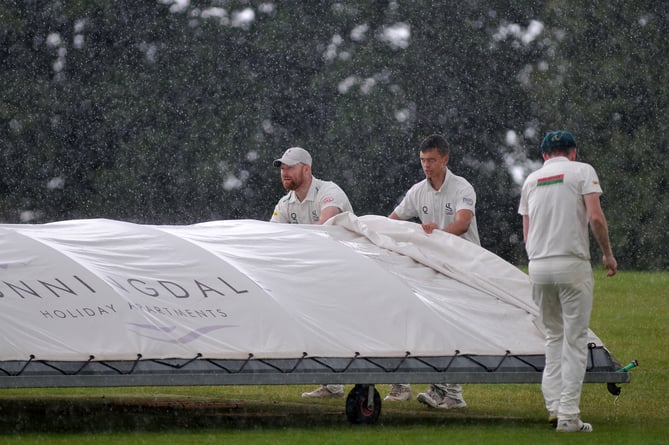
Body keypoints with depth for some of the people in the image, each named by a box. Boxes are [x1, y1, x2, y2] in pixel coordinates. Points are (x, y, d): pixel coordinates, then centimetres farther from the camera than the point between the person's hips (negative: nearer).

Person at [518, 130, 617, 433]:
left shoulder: (531, 179, 15)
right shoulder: (581, 171, 2)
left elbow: (527, 233, 14)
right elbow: (595, 217, -10)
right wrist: (608, 254, 1)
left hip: (538, 266, 5)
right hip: (572, 262, -5)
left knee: (553, 336, 16)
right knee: (575, 340, -2)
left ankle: (553, 403, 6)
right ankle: (568, 415, -6)